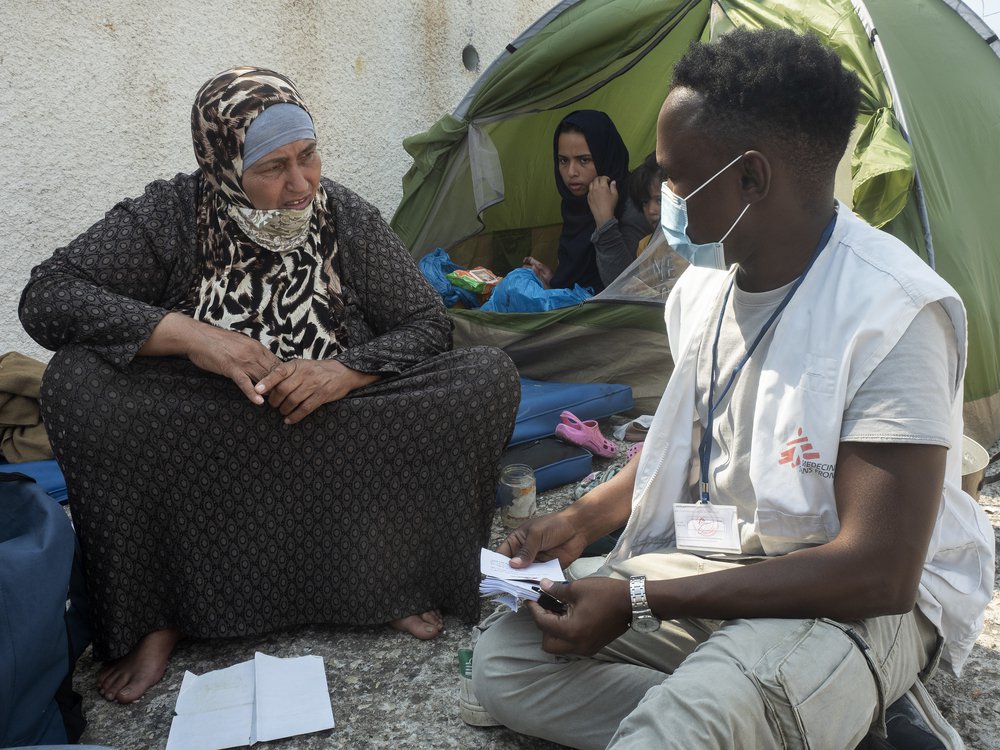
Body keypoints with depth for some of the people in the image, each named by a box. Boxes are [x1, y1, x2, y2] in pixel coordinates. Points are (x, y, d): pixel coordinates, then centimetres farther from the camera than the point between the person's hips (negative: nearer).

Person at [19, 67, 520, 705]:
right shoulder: (171, 216, -7)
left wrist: (347, 370, -22)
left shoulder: (347, 217, -3)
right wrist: (187, 334, -27)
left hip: (339, 435, 1)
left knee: (492, 376, -19)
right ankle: (156, 618, -16)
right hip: (206, 449, -1)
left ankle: (389, 581, -9)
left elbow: (428, 327, -1)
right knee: (76, 380, -28)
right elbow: (46, 297, -15)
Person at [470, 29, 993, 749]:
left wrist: (636, 603, -25)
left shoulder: (895, 312, -23)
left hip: (861, 602, -10)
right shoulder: (705, 285, 2)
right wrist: (583, 519, 4)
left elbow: (878, 572, -26)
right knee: (504, 660, -8)